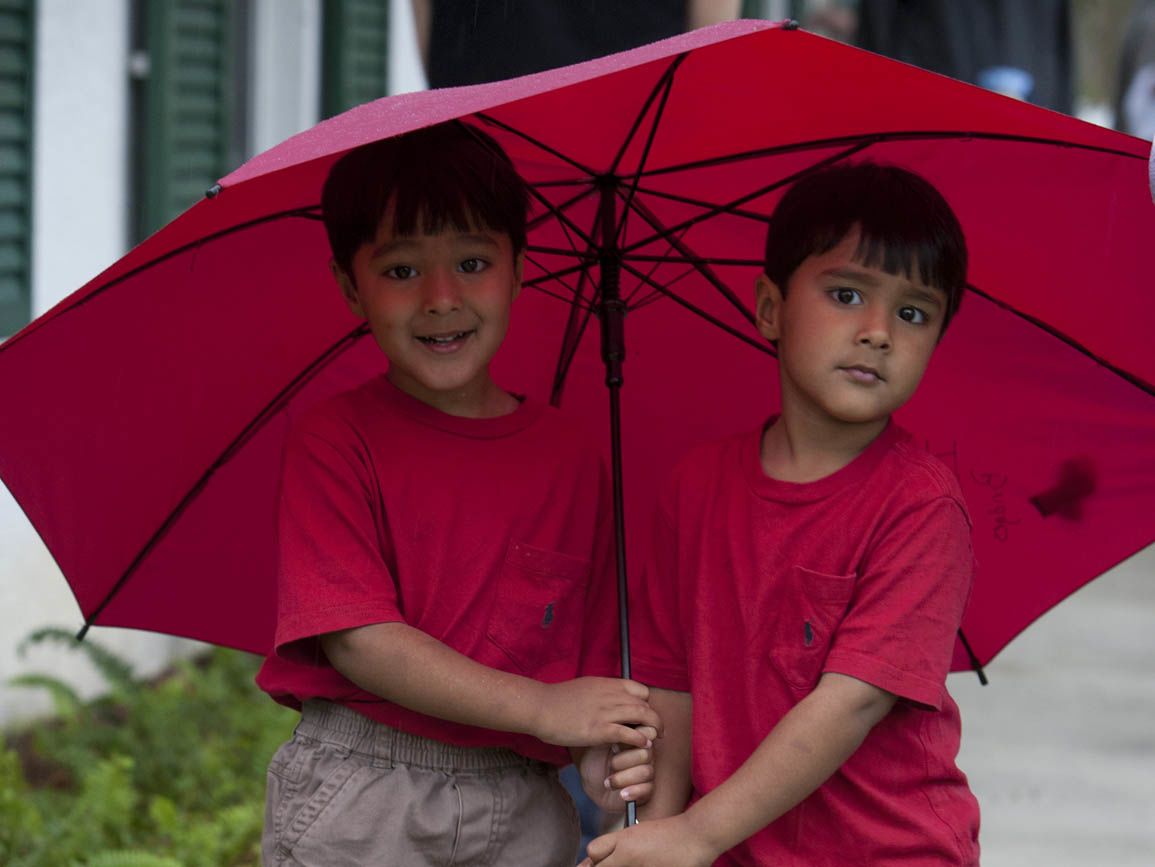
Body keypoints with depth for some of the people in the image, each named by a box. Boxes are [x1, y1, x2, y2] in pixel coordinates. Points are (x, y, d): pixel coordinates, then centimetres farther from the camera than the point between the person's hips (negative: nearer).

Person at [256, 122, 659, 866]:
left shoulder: (571, 459, 7)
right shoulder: (334, 440, -2)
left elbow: (592, 658, 9)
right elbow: (357, 638, -12)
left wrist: (603, 758, -12)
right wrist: (540, 707, -16)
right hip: (357, 804, -3)